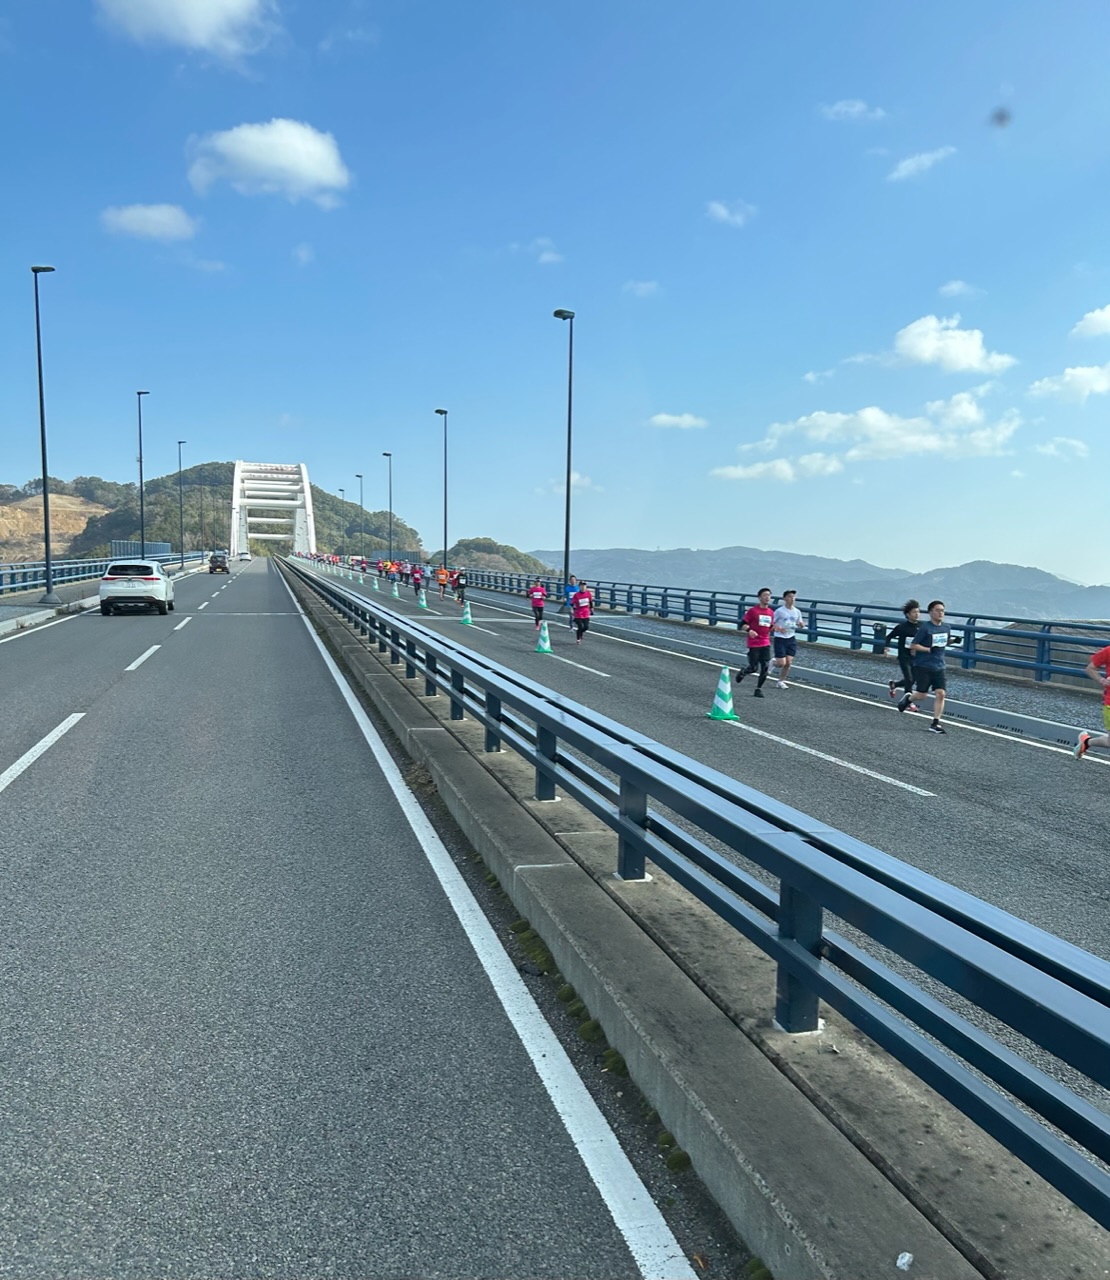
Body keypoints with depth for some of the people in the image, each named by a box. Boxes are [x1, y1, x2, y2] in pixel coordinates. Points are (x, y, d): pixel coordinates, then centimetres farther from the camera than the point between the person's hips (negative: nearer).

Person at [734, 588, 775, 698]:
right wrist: (749, 630, -25)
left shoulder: (770, 612, 10)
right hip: (754, 644, -5)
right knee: (753, 668, -3)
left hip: (766, 644, 5)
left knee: (765, 669, -3)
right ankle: (742, 672, 30)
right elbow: (742, 624, -7)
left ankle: (758, 689, 9)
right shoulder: (753, 610, -7)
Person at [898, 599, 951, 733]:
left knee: (940, 693, -6)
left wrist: (953, 641, 10)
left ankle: (936, 724, 1)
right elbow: (913, 646, -12)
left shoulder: (946, 627, 6)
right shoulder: (925, 628, -12)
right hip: (923, 666, -5)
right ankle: (908, 698, 34)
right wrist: (929, 649, -19)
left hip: (939, 667, 5)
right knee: (921, 694, -2)